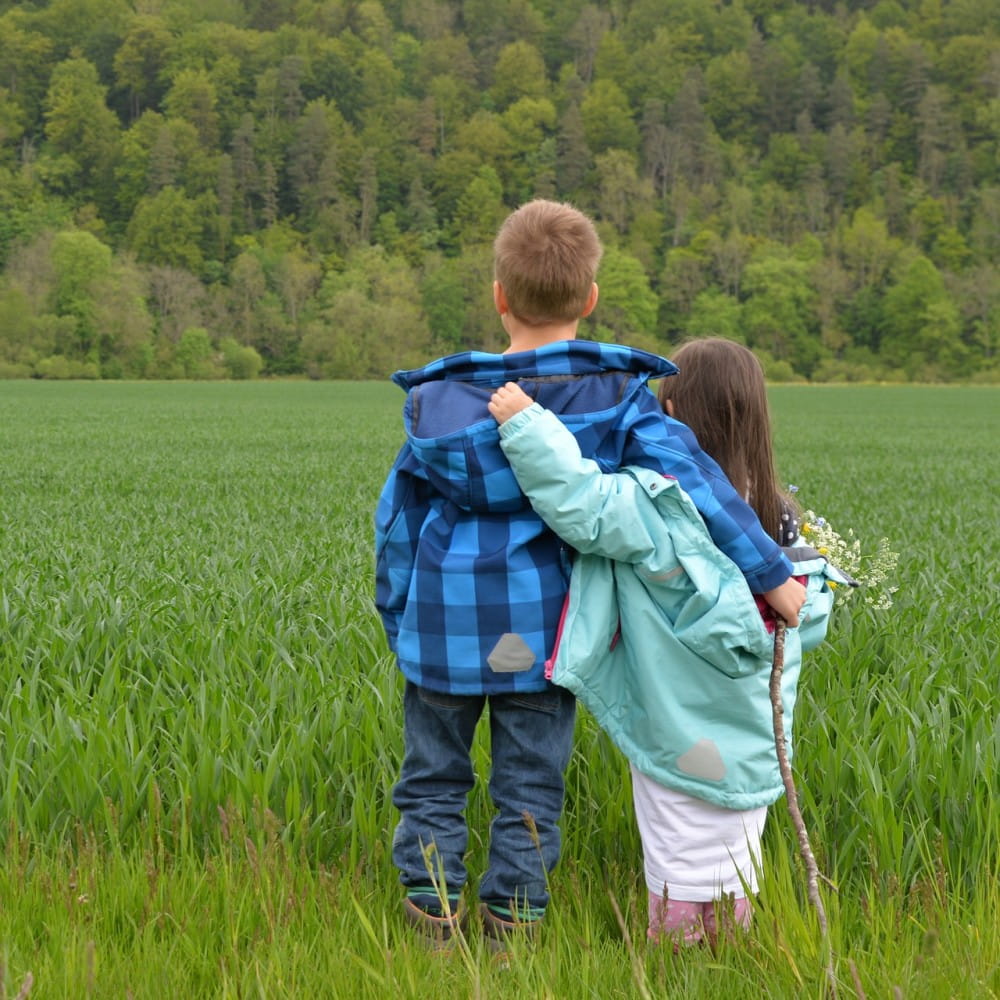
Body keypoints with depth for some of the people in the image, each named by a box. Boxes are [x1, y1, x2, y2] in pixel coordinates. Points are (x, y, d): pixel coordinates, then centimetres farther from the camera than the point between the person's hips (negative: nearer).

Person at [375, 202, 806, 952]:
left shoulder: (441, 403, -6)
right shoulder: (618, 398, -10)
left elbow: (399, 516, 2)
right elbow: (694, 482, -16)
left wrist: (399, 620, 15)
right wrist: (773, 575, -12)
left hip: (449, 628, 0)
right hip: (544, 629, 0)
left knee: (433, 778, 16)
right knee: (530, 785, 13)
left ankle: (433, 913, 20)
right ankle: (512, 922, 20)